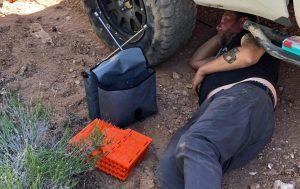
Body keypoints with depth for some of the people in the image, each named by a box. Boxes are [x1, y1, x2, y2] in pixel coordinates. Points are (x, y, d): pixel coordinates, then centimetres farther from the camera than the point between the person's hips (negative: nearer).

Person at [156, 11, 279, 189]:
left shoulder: (254, 32, 24)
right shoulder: (226, 49, 46)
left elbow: (248, 56, 1)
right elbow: (196, 61, 48)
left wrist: (203, 70, 13)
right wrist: (221, 36, 46)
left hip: (246, 96, -7)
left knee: (194, 145, -40)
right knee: (169, 168, -25)